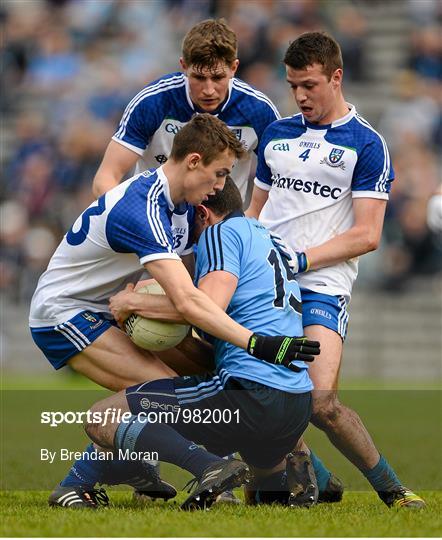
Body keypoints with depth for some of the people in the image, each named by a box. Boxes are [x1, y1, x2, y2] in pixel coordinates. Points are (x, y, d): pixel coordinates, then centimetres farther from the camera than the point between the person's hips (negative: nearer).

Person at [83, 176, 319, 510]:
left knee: (102, 420, -14)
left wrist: (134, 302, -7)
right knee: (264, 464, 46)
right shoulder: (269, 239, 25)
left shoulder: (222, 231, -2)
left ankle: (211, 467, -29)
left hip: (250, 392, -10)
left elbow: (209, 305, -18)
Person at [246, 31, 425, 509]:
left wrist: (300, 259, -12)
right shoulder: (276, 134, 16)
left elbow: (366, 235, -5)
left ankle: (390, 488, -1)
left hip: (321, 286, -5)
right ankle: (317, 481, 11)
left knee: (321, 404, -21)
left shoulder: (366, 144, 0)